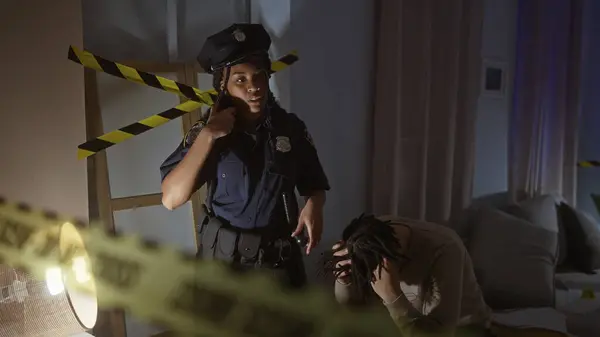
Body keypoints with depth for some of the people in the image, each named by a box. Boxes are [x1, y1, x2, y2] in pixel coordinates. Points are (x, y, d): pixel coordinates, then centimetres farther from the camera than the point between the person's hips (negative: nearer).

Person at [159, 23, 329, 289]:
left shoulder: (290, 128, -5)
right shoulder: (206, 131, -7)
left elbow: (314, 184, 7)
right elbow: (171, 198, -17)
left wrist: (313, 205, -16)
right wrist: (207, 136, -23)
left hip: (278, 256, 1)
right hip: (221, 256, -1)